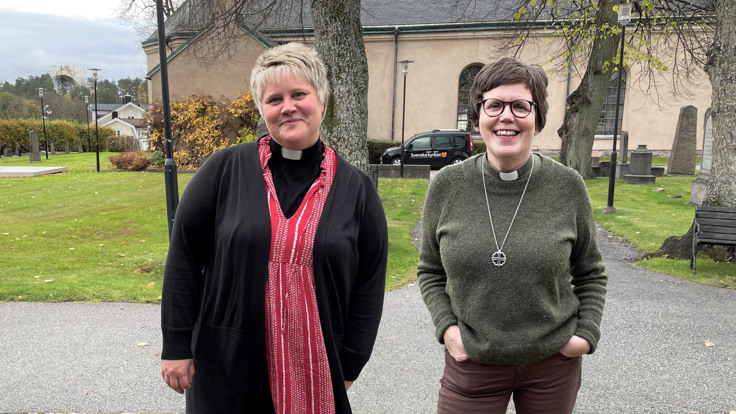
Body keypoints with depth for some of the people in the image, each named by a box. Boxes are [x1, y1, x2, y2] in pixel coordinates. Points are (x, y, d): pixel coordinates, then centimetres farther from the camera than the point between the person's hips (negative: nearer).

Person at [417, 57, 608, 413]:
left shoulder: (568, 187, -7)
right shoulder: (446, 186, -7)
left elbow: (591, 274, 6)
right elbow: (430, 271, 5)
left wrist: (587, 334, -4)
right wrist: (446, 327, -8)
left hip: (553, 361, 1)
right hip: (471, 361, 0)